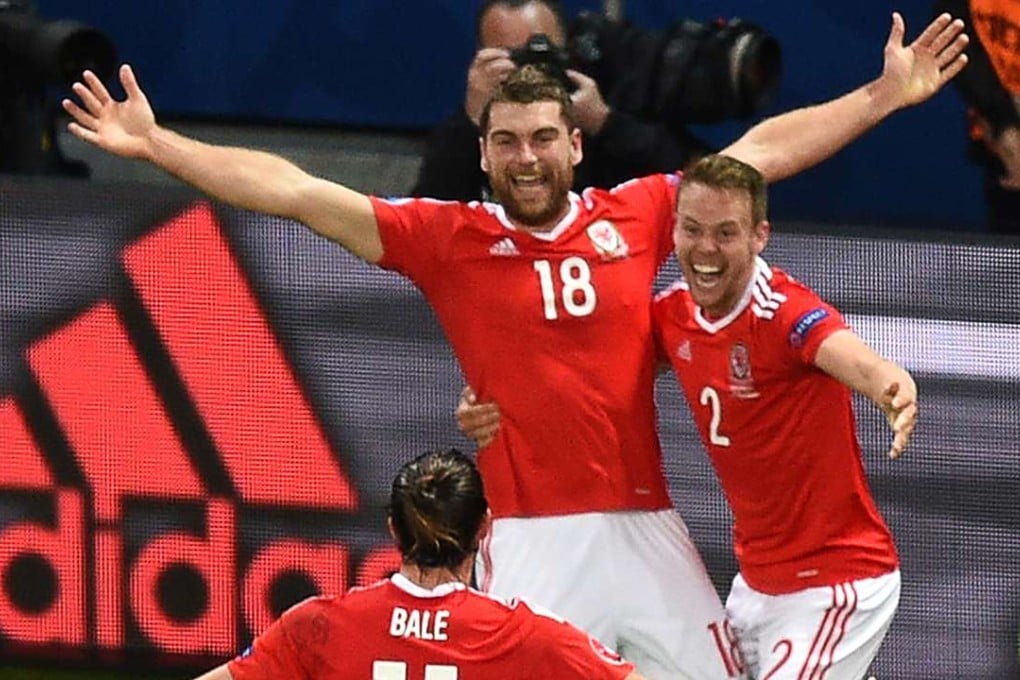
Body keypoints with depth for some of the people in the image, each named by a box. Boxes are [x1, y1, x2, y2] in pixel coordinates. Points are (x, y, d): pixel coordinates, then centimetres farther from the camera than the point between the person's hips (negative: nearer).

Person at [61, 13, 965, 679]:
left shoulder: (637, 215, 7)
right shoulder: (450, 239, 2)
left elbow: (760, 152, 16)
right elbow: (294, 192, 0)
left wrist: (885, 96, 18)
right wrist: (156, 145, -5)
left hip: (645, 526, 2)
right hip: (530, 541, -2)